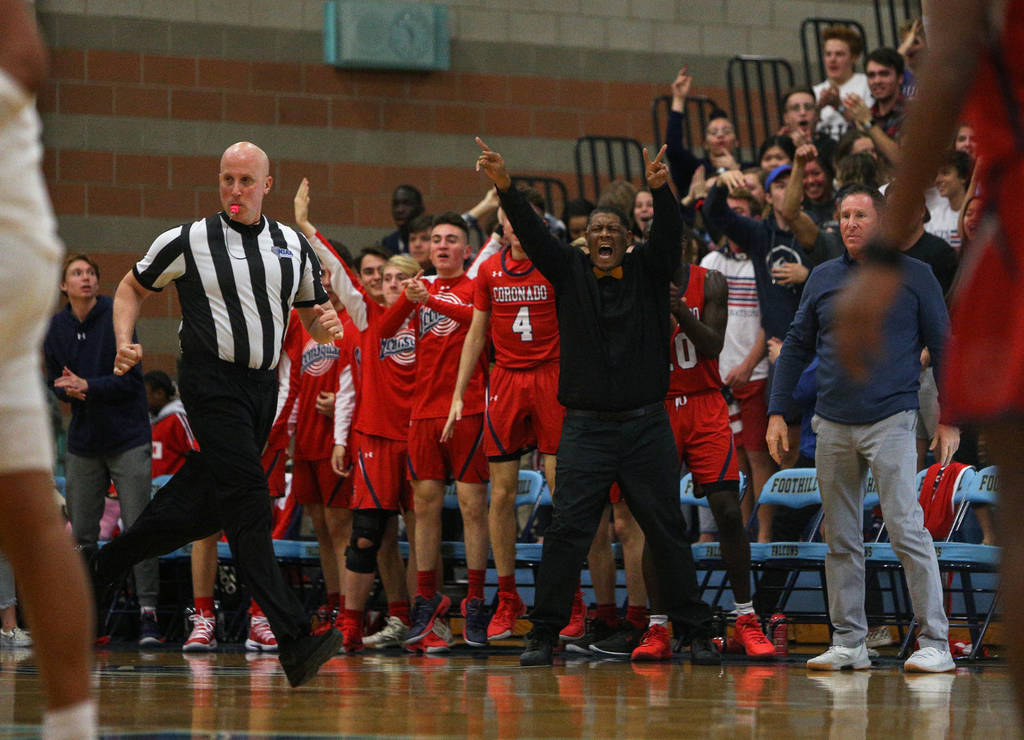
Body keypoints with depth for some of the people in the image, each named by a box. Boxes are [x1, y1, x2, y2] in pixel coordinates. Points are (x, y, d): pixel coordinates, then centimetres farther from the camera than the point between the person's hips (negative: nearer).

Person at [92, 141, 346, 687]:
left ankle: (102, 566, 33)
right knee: (247, 504, -17)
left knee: (202, 507, 10)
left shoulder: (294, 247, 11)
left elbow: (315, 318, 19)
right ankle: (294, 641, -26)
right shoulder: (189, 242, -1)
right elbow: (133, 288, 12)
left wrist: (327, 325, -5)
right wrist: (124, 343, -5)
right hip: (211, 381, -6)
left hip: (263, 386, 6)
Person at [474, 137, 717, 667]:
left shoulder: (648, 271, 7)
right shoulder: (570, 272, 8)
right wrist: (505, 189, -21)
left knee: (667, 533, 5)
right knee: (567, 530, -6)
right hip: (586, 428, 0)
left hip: (647, 428, 0)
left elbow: (669, 234, -10)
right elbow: (533, 234, -5)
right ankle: (544, 633, -3)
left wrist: (660, 190, -31)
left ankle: (696, 632, 11)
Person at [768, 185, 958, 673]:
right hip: (833, 425, 4)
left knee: (907, 529, -12)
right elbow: (796, 347, 17)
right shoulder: (823, 278, 12)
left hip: (891, 421, -4)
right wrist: (777, 412, 10)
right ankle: (848, 644, 12)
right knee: (841, 538, 6)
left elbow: (942, 347, 4)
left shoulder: (914, 276, 2)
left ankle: (935, 643, -9)